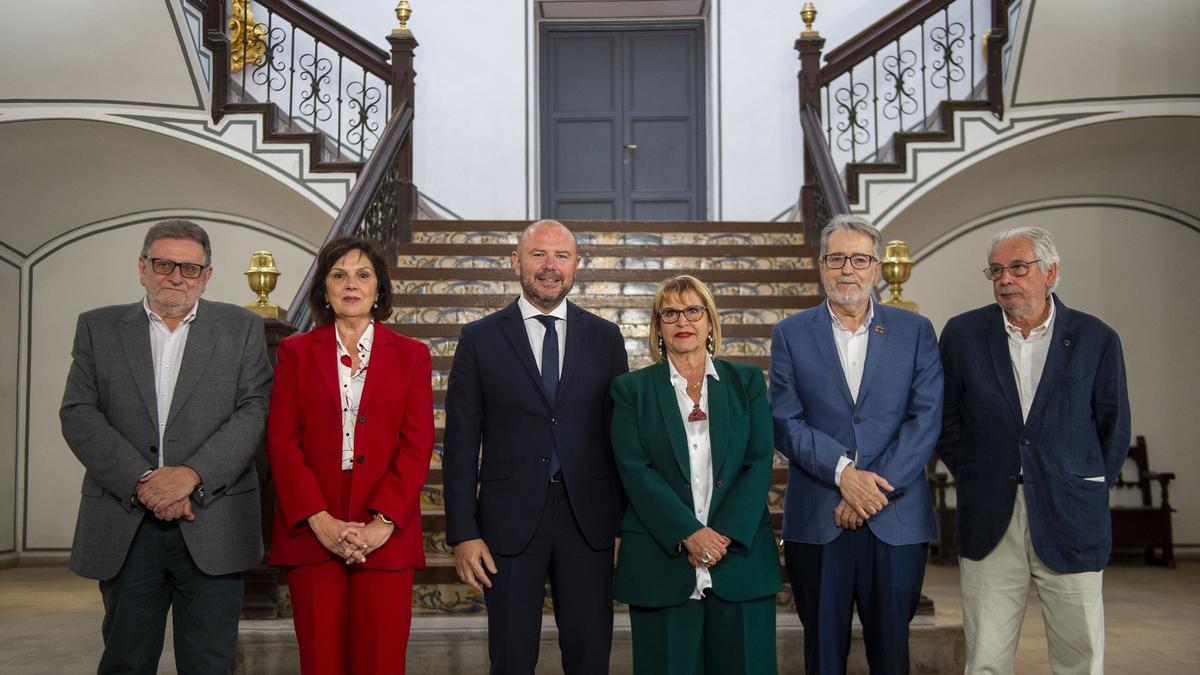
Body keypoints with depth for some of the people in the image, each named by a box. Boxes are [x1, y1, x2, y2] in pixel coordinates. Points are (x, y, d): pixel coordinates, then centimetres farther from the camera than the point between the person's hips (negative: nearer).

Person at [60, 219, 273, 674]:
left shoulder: (242, 329, 7)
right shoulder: (98, 328, 10)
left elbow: (254, 412, -3)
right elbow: (78, 415, 0)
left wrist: (191, 475, -15)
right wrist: (141, 482, -12)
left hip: (212, 528, -1)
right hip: (125, 528, 1)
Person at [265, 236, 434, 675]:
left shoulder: (411, 355, 8)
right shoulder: (295, 351, 9)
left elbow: (418, 446, 1)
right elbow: (281, 441, 1)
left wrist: (383, 522, -11)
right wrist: (320, 520, -10)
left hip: (386, 535, 0)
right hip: (311, 532, 1)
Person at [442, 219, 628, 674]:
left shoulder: (605, 337, 6)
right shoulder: (480, 339, 2)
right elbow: (461, 444, 0)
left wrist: (624, 523, 4)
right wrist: (462, 534, -5)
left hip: (588, 519, 1)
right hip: (510, 520, -1)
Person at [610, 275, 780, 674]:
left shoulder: (746, 382, 9)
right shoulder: (632, 389, 5)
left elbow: (760, 463, 1)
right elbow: (635, 471, -5)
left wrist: (725, 535, -12)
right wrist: (688, 534, -16)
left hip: (741, 558, 1)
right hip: (661, 562, -1)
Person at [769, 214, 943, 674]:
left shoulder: (914, 331, 6)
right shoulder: (790, 335, 5)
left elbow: (926, 418, -3)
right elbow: (785, 422, -3)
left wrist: (878, 487, -12)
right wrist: (843, 472, -16)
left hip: (896, 520, 0)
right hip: (816, 521, 0)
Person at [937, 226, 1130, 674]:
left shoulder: (1096, 339, 1)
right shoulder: (963, 334, 3)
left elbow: (1114, 429, 8)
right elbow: (946, 419, 9)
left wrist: (1088, 491, 6)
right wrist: (971, 478, 4)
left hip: (1069, 522, 0)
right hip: (988, 522, 0)